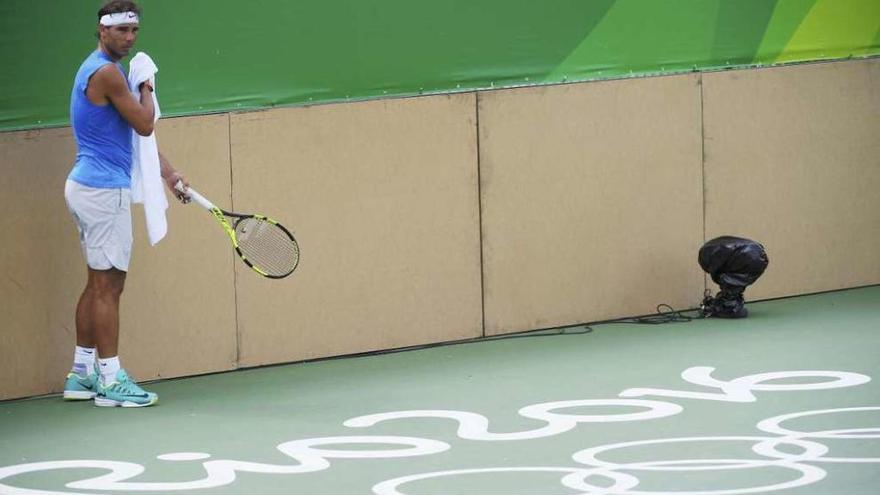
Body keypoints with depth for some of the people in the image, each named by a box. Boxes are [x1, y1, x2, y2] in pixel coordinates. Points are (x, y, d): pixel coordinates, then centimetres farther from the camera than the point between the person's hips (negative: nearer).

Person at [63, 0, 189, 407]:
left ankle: (82, 373, 17)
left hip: (88, 186, 10)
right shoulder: (106, 72, -16)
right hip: (104, 190, -10)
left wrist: (168, 173, 16)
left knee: (98, 284, 14)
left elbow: (138, 131, 19)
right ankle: (111, 381, -8)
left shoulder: (103, 70, 17)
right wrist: (146, 87, 4)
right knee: (108, 285, -8)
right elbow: (145, 124, -14)